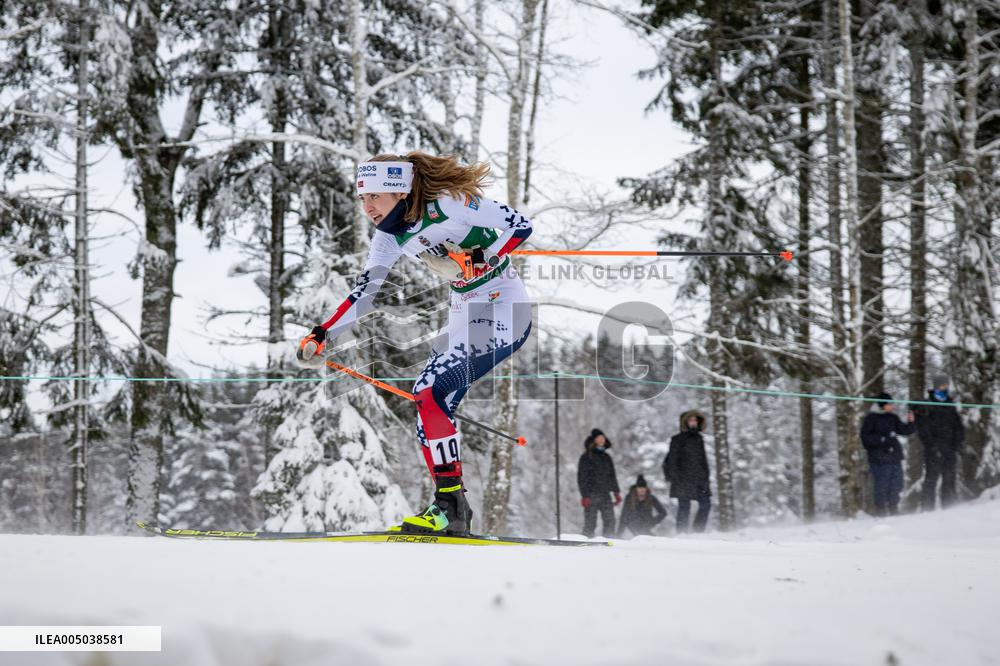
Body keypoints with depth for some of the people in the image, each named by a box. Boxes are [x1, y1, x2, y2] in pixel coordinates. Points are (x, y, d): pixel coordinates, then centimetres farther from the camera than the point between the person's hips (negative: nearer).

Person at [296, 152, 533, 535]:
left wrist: (477, 261, -27)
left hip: (503, 311, -9)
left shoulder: (448, 203, -18)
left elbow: (520, 224, -16)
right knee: (426, 399, 3)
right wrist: (322, 336, -2)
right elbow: (364, 294, 8)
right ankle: (452, 509, 8)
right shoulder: (390, 237, 4)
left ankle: (450, 506, -18)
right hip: (465, 315, 9)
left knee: (430, 394, -20)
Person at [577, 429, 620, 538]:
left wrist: (616, 492, 15)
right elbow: (582, 478, -5)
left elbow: (612, 476, 22)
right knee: (590, 523, -6)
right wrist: (584, 495, -13)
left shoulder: (606, 458, 16)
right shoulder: (586, 458, -2)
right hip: (591, 495, -5)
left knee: (610, 521, -1)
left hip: (605, 494, 5)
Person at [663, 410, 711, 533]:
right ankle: (681, 535, -2)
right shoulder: (677, 440, -2)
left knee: (706, 504, 0)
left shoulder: (699, 439, 16)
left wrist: (706, 476, 15)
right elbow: (672, 461, -6)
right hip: (683, 480, -6)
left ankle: (698, 532, 9)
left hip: (699, 479, 6)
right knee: (684, 507, -6)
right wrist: (676, 479, -15)